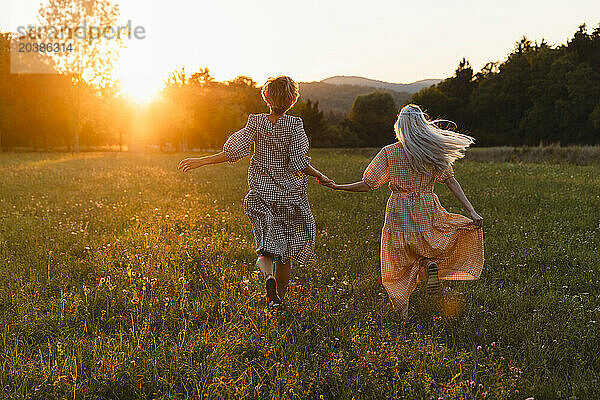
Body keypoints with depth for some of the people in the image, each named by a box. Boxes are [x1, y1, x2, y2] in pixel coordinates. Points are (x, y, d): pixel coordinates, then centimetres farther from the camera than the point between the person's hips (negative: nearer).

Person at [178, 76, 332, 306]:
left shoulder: (256, 122, -4)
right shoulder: (294, 125, -11)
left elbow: (235, 151, -10)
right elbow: (299, 163, -16)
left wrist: (201, 161, -2)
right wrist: (320, 176, 1)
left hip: (261, 194, 1)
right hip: (289, 193, -1)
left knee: (267, 247, 4)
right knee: (287, 248, 13)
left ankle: (268, 276, -28)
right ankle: (280, 296, 21)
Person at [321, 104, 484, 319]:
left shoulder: (389, 152, -3)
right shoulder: (434, 151, -1)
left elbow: (367, 185, -5)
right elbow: (451, 182, -8)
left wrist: (337, 186, 6)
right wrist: (472, 212, -10)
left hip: (399, 214, 0)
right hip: (427, 213, 0)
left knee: (398, 267, 15)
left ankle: (403, 311, 9)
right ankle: (430, 263, -7)